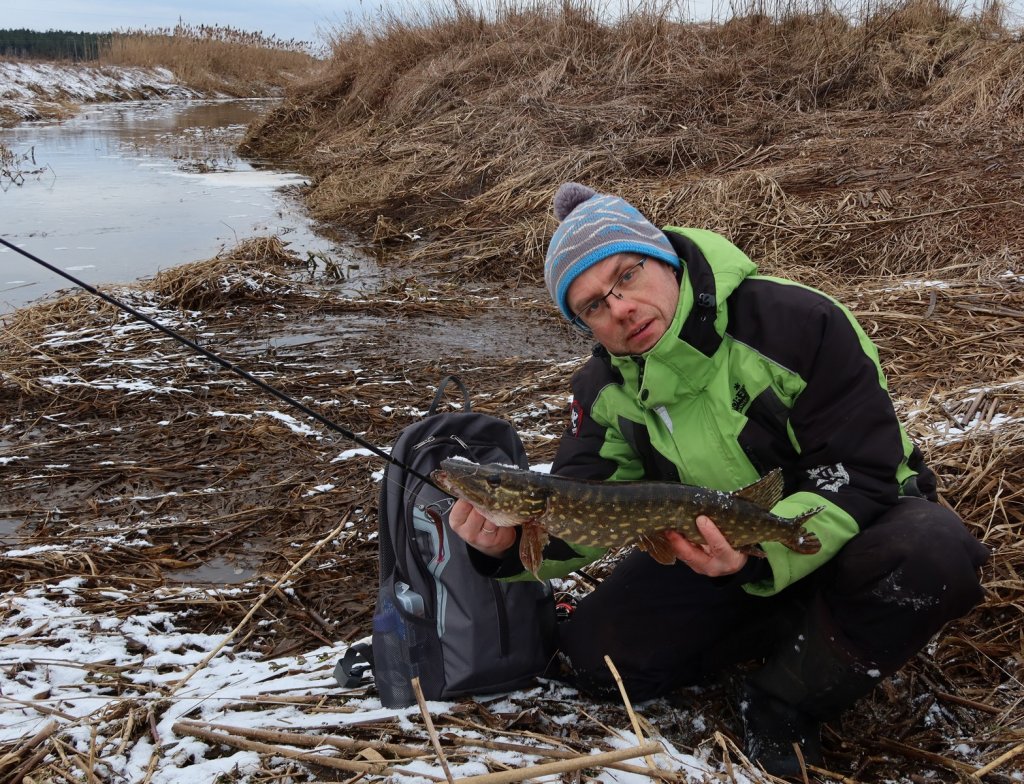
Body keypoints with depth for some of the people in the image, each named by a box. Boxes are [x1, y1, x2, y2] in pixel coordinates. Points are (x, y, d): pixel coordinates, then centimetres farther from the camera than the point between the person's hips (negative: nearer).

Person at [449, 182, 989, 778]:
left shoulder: (799, 323, -27)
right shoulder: (606, 387, -11)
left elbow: (863, 479, -26)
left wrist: (763, 550, -42)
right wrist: (510, 544, -33)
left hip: (850, 526, -3)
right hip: (713, 548, 4)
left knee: (933, 553, -38)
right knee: (594, 658, -12)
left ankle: (784, 701, -14)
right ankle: (799, 632, -3)